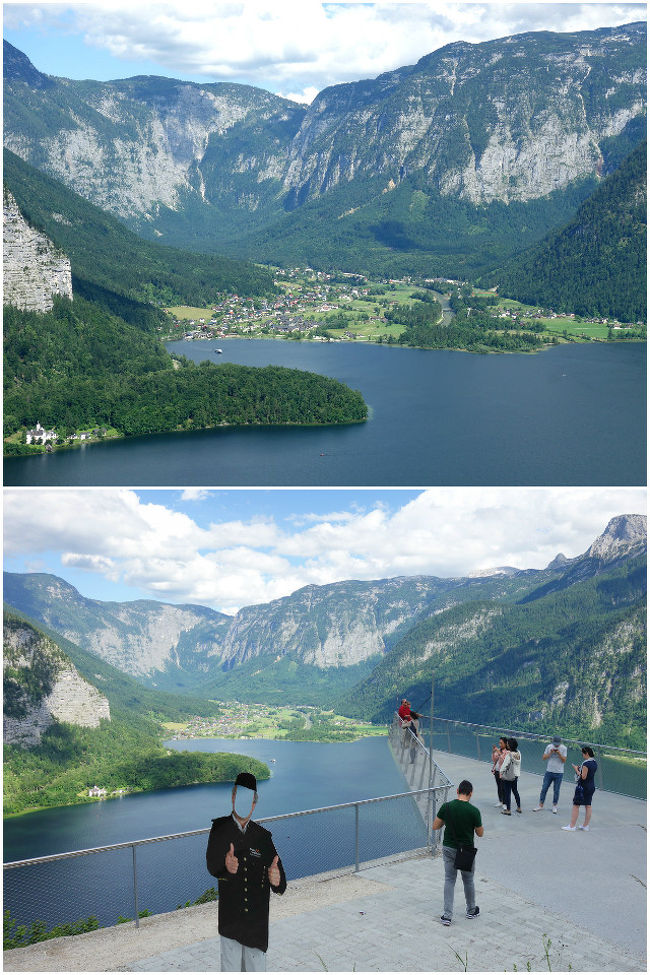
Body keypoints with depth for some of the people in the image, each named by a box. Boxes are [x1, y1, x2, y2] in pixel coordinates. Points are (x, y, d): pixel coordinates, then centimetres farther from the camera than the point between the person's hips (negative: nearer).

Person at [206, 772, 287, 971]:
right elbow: (211, 865, -15)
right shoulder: (220, 829, 0)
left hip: (257, 923, 2)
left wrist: (276, 881, -20)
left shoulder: (263, 836, 6)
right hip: (230, 922, -2)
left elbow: (281, 887, 4)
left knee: (257, 967, 6)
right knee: (230, 968, -2)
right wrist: (225, 866, -38)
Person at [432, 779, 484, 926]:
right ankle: (471, 910, 35)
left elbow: (435, 826, -3)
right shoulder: (474, 811, -18)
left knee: (449, 880, 10)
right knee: (468, 880, 17)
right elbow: (480, 833, -6)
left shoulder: (446, 807, -11)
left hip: (448, 848, 2)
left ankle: (447, 915, 4)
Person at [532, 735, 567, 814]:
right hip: (549, 771, 2)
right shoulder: (549, 747, -2)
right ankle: (540, 805, 14)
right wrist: (550, 753, -16)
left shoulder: (564, 748, -6)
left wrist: (559, 754, -22)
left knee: (556, 790, 6)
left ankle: (555, 806, 21)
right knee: (544, 789, 4)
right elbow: (543, 758, -2)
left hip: (559, 773, -2)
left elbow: (564, 760, -8)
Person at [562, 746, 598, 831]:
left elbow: (583, 777, -20)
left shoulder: (586, 763, -20)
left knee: (576, 805, -1)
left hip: (583, 787, -9)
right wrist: (581, 769, 9)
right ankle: (586, 825, 18)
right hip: (591, 786, 9)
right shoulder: (595, 763, 6)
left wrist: (577, 770, -9)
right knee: (588, 806, 12)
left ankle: (572, 826, 3)